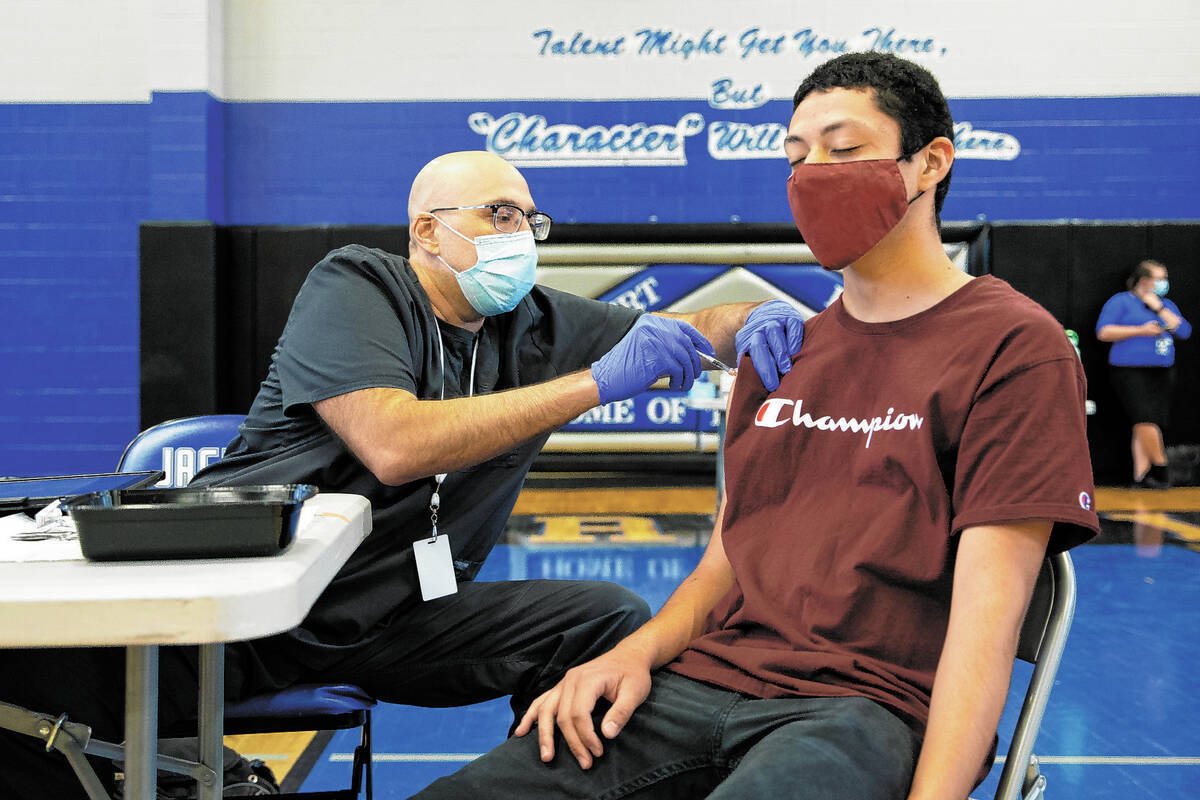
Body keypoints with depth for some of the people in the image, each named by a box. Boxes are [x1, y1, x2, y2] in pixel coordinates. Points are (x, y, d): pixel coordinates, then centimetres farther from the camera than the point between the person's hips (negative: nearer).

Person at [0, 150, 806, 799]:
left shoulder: (536, 325, 12)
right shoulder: (354, 286, -5)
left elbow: (685, 326, 14)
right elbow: (394, 444, -22)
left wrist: (762, 318, -11)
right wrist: (601, 381, -22)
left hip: (399, 615, 5)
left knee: (610, 618, -16)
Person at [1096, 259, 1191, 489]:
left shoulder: (1167, 305, 20)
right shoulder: (1121, 301, 2)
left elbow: (1184, 331, 8)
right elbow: (1103, 331, -8)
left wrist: (1159, 309, -1)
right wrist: (1140, 330, -13)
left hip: (1162, 373, 6)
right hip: (1130, 371, -6)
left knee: (1149, 426, 1)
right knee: (1145, 419, -21)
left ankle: (1140, 476, 3)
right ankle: (1160, 469, -10)